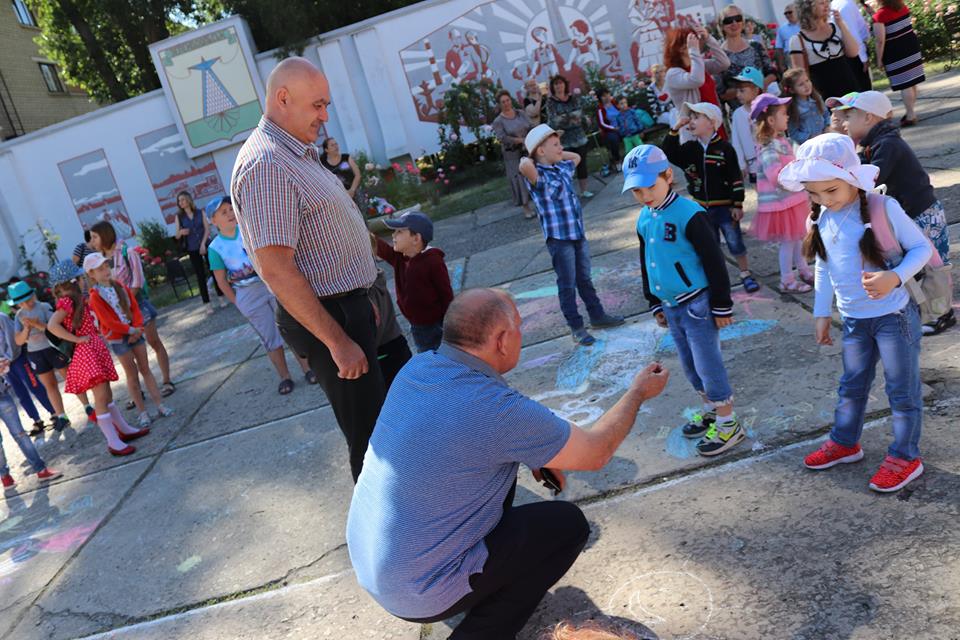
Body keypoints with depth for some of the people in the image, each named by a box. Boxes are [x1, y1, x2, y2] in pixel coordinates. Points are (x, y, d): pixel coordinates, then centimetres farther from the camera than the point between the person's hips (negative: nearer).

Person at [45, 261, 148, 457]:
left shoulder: (76, 299, 12)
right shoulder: (66, 301, -14)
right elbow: (52, 325, -26)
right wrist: (76, 339, -20)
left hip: (95, 348, 9)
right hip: (85, 352, -9)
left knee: (107, 394, 16)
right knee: (101, 396, -7)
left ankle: (124, 429, 26)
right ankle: (113, 442, -3)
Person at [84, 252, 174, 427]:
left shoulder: (121, 287, 5)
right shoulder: (95, 296, -11)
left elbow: (135, 308, 3)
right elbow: (108, 322, -15)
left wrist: (138, 329, -10)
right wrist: (130, 330, -13)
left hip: (134, 332, 4)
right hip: (117, 338, -4)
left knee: (145, 369, 6)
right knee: (132, 375, 1)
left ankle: (160, 405, 11)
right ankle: (142, 412, 11)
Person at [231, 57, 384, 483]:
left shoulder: (300, 152, 12)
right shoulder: (265, 163, -21)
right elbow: (276, 269, -26)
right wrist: (337, 341, -24)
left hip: (347, 305, 10)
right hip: (326, 317, -10)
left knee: (377, 419, 22)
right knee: (369, 435, 1)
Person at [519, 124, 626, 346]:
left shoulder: (563, 168, 8)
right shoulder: (537, 175, -16)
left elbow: (576, 157, 30)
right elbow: (525, 167, -40)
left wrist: (558, 154, 14)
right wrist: (528, 160, -17)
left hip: (578, 233, 7)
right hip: (558, 238, -7)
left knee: (585, 279, 20)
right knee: (567, 284, 4)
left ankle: (597, 315, 34)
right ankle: (576, 327, 15)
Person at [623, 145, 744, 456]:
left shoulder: (689, 214, -19)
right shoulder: (644, 219, 5)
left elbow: (714, 263, -16)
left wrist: (721, 306, -13)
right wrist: (655, 304, 20)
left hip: (697, 304, -8)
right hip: (671, 307, 8)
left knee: (708, 365, 0)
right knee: (690, 365, 19)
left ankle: (728, 424, 14)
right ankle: (711, 410, 37)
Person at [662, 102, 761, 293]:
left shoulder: (725, 148, -10)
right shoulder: (689, 149, 3)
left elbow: (736, 179, -9)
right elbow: (668, 153, -9)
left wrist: (737, 205, -10)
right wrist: (675, 129, -14)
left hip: (725, 207, -4)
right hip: (702, 208, 4)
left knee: (735, 242, 4)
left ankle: (746, 274, 20)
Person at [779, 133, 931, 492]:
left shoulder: (883, 207, -18)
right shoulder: (822, 217, -1)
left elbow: (922, 248, -13)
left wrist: (895, 277, -31)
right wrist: (822, 313, 12)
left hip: (894, 314, -5)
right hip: (853, 319, 5)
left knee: (902, 388, 8)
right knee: (852, 385, 20)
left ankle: (905, 457, 23)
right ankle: (844, 443, 38)